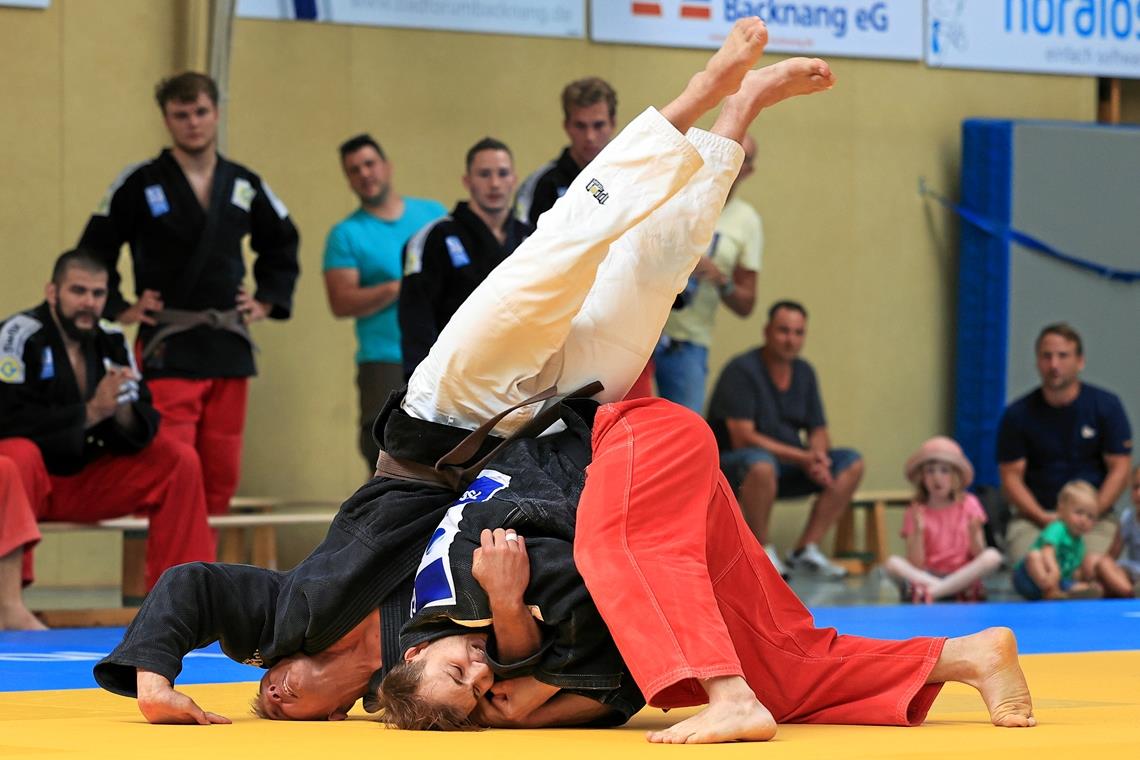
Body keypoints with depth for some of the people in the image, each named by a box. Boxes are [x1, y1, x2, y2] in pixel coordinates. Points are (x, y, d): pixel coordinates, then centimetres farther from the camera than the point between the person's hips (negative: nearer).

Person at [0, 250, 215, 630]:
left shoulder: (112, 343, 2)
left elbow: (142, 430, 0)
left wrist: (124, 415, -24)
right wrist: (90, 413, -27)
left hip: (85, 479, 7)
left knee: (180, 460, -2)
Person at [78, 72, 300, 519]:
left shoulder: (244, 185, 11)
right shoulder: (140, 185, -2)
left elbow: (282, 245, 26)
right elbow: (93, 252, 2)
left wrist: (267, 301, 17)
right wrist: (119, 310, -3)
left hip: (230, 347, 5)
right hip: (168, 349, -5)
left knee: (222, 475, 8)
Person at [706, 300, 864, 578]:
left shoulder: (804, 373, 9)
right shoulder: (742, 370, -14)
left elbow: (818, 431, 10)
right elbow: (742, 438, -21)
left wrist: (818, 456, -16)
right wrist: (802, 457, -25)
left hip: (788, 465, 7)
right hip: (733, 467, -7)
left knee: (851, 463, -8)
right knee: (761, 464, -41)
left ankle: (806, 549, -10)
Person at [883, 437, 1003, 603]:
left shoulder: (968, 504, 4)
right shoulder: (917, 511, 2)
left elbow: (978, 555, 1)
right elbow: (915, 564, -5)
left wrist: (974, 532, -18)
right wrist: (918, 531, -16)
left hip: (963, 574, 0)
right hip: (927, 575, 0)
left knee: (993, 557, -28)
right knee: (892, 563, -27)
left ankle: (932, 591, -33)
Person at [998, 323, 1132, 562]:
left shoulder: (1107, 406, 4)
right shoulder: (1017, 415, 5)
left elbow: (1119, 469, 2)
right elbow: (1011, 475, 3)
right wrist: (1043, 518, -13)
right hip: (1033, 517, 0)